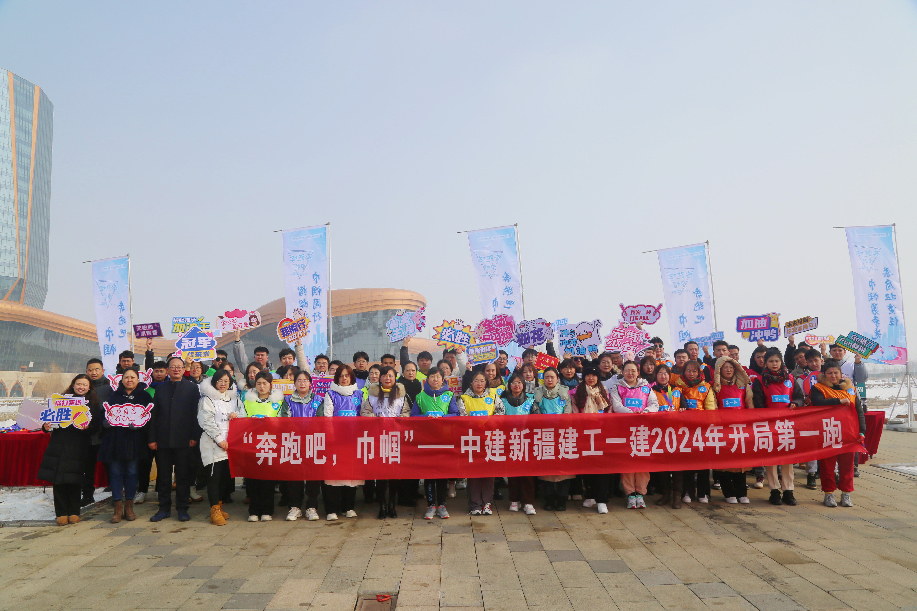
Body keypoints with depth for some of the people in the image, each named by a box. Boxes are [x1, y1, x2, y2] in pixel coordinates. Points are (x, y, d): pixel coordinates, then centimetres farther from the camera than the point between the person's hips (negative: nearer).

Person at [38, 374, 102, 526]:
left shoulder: (94, 404, 6)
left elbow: (96, 427, 0)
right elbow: (51, 417, 10)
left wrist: (86, 428, -19)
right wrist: (46, 427, -10)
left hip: (78, 449, -1)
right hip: (58, 446, 2)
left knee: (74, 481, 0)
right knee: (57, 480, -1)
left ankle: (74, 512, 15)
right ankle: (61, 513, 11)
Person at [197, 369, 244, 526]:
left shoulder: (234, 398, 16)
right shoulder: (207, 399, -1)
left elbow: (244, 414, 20)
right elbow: (207, 422, -8)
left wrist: (237, 414, -4)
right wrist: (220, 440, -12)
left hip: (230, 443, 5)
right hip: (213, 444, -5)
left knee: (227, 475, 5)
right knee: (214, 475, -7)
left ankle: (219, 505, 20)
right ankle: (215, 511, -2)